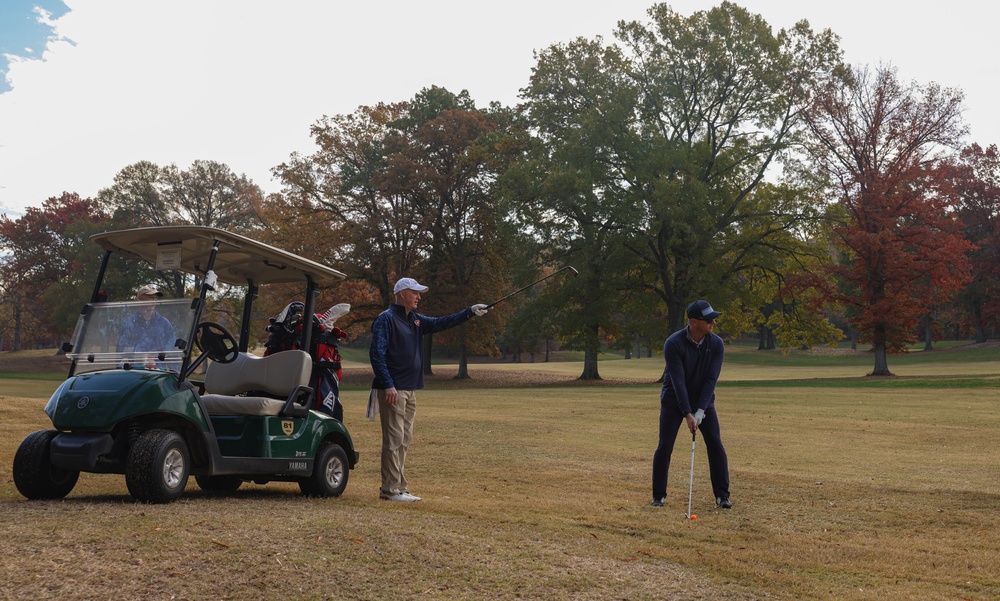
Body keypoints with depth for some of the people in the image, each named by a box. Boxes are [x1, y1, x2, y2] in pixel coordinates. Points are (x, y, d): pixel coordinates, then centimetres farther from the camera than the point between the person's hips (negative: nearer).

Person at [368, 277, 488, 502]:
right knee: (394, 439, -8)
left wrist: (470, 312, 11)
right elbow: (376, 354, -15)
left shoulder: (415, 320, 17)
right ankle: (390, 489, -4)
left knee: (404, 440, 11)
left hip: (410, 390, 9)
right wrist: (388, 385, -22)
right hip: (393, 390, -9)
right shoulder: (386, 319, -9)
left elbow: (441, 323, 21)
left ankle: (399, 488, 16)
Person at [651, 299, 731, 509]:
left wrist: (700, 411, -23)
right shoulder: (673, 344, -23)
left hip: (703, 400, 3)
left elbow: (711, 379, -15)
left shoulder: (716, 344, -13)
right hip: (674, 400, -2)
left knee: (715, 444, -7)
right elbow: (678, 380, -26)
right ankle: (659, 495, 7)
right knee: (665, 446, -7)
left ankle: (722, 495, 2)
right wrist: (687, 414, -29)